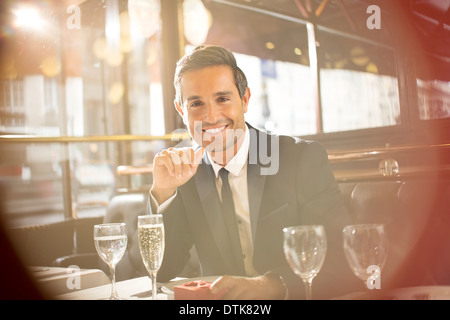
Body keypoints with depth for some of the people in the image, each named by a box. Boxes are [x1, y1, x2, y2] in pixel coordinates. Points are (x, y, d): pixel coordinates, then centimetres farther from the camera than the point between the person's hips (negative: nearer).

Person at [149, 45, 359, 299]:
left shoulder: (305, 160, -8)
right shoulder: (185, 172, 2)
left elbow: (341, 259, -14)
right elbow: (162, 272, -1)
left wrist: (271, 285, -30)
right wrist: (163, 193, -14)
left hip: (298, 298, -2)